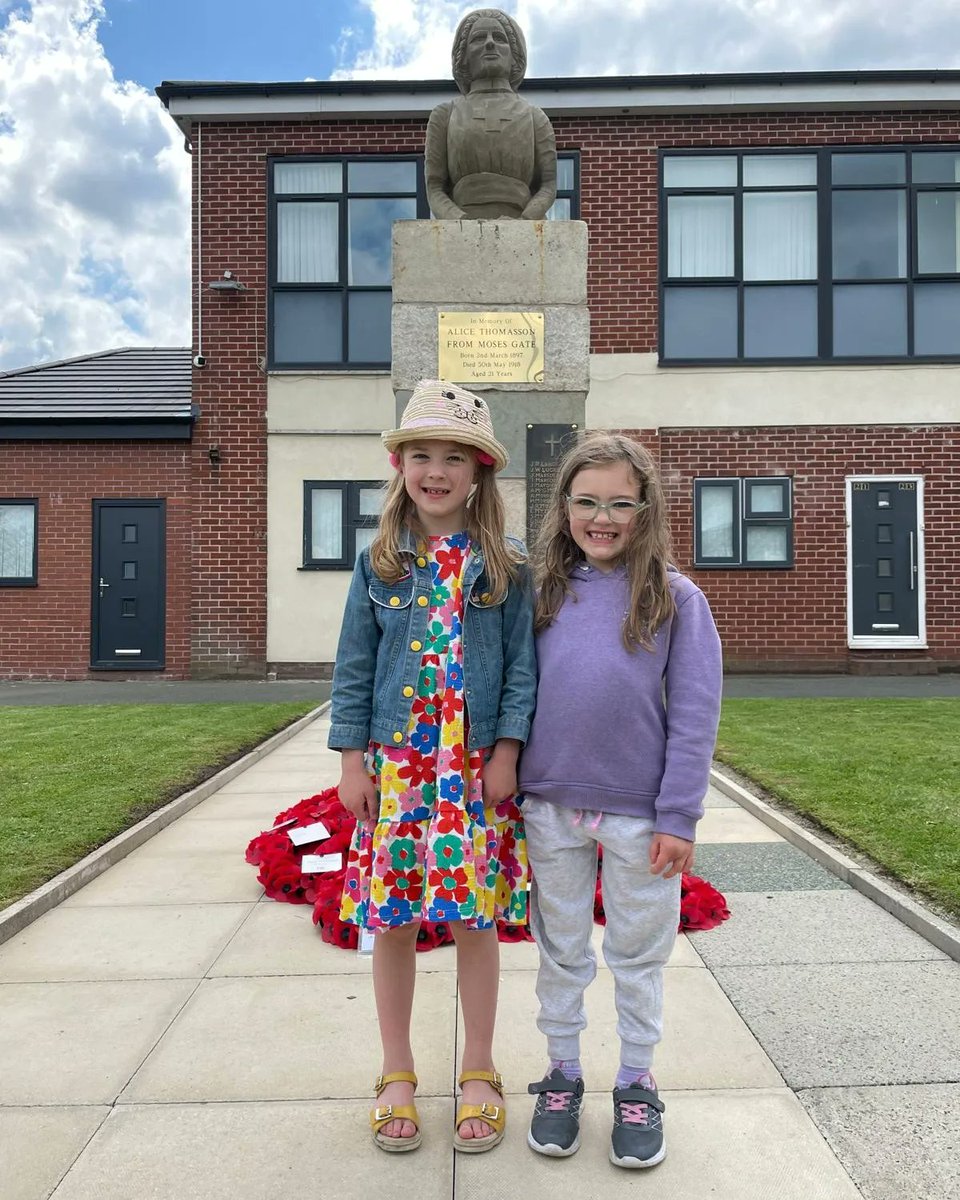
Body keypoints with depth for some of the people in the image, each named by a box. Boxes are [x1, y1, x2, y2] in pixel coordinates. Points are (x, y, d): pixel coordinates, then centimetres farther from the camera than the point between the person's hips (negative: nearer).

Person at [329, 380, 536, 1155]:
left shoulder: (507, 567, -1)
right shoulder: (379, 565, 2)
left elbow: (523, 664, -1)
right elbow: (355, 666, 3)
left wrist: (506, 750, -8)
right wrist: (352, 759, -1)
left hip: (477, 767, -1)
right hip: (394, 764, 2)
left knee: (475, 919, 8)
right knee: (392, 921, 10)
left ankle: (479, 1073, 30)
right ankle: (397, 1075, 30)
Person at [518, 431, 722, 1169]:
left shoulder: (676, 598, -7)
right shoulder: (545, 592, 1)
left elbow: (694, 713, -8)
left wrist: (678, 816, -10)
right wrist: (512, 788, 2)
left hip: (639, 814, -2)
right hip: (551, 808, 2)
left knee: (638, 955, 15)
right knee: (560, 952, 17)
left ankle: (637, 1085, 36)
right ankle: (562, 1076, 37)